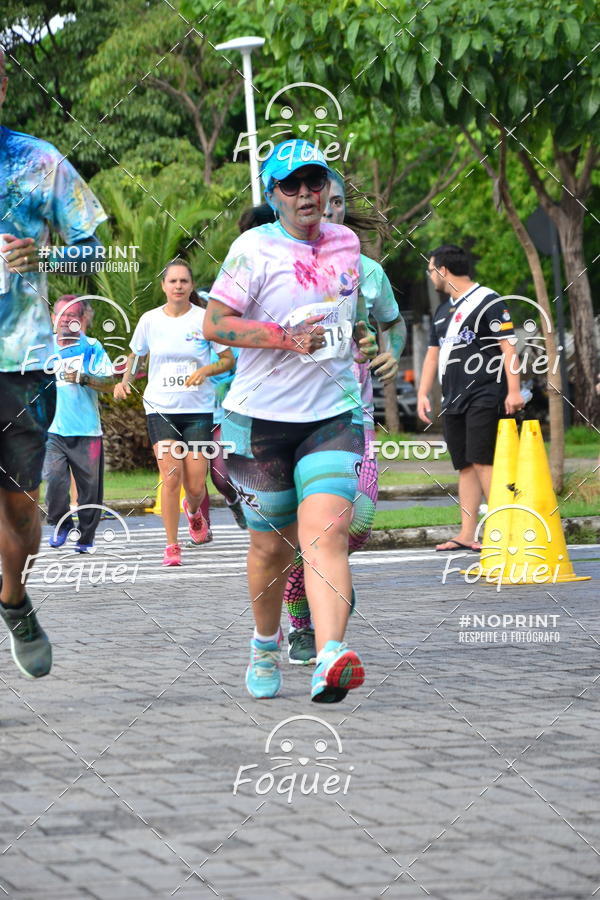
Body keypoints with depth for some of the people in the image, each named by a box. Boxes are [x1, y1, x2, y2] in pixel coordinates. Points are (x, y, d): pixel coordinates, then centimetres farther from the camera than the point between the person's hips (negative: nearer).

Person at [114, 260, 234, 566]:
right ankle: (171, 546, -3)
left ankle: (193, 509, 35)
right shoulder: (150, 320, 4)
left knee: (195, 485, -3)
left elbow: (228, 360, 3)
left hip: (198, 410, -1)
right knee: (171, 476, -14)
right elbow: (135, 354, 19)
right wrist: (124, 380, 1)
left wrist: (205, 370, -16)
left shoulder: (205, 319, -2)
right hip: (160, 409, 1)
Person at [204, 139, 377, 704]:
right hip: (263, 418, -2)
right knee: (272, 545, 8)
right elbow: (214, 324, -12)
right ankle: (265, 647, 34)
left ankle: (330, 660, -32)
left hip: (331, 417, 2)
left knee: (325, 534, -17)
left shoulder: (346, 243, 9)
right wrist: (284, 338, -20)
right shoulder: (255, 249, -8)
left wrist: (367, 343, 20)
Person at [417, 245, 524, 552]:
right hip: (453, 400, 8)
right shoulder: (443, 310, 20)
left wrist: (514, 390, -19)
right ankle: (466, 535, 4)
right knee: (465, 466, 5)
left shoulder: (488, 301, -6)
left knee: (483, 461, -14)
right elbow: (433, 353, 24)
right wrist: (423, 394, 16)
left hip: (485, 398, -8)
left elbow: (508, 346, -12)